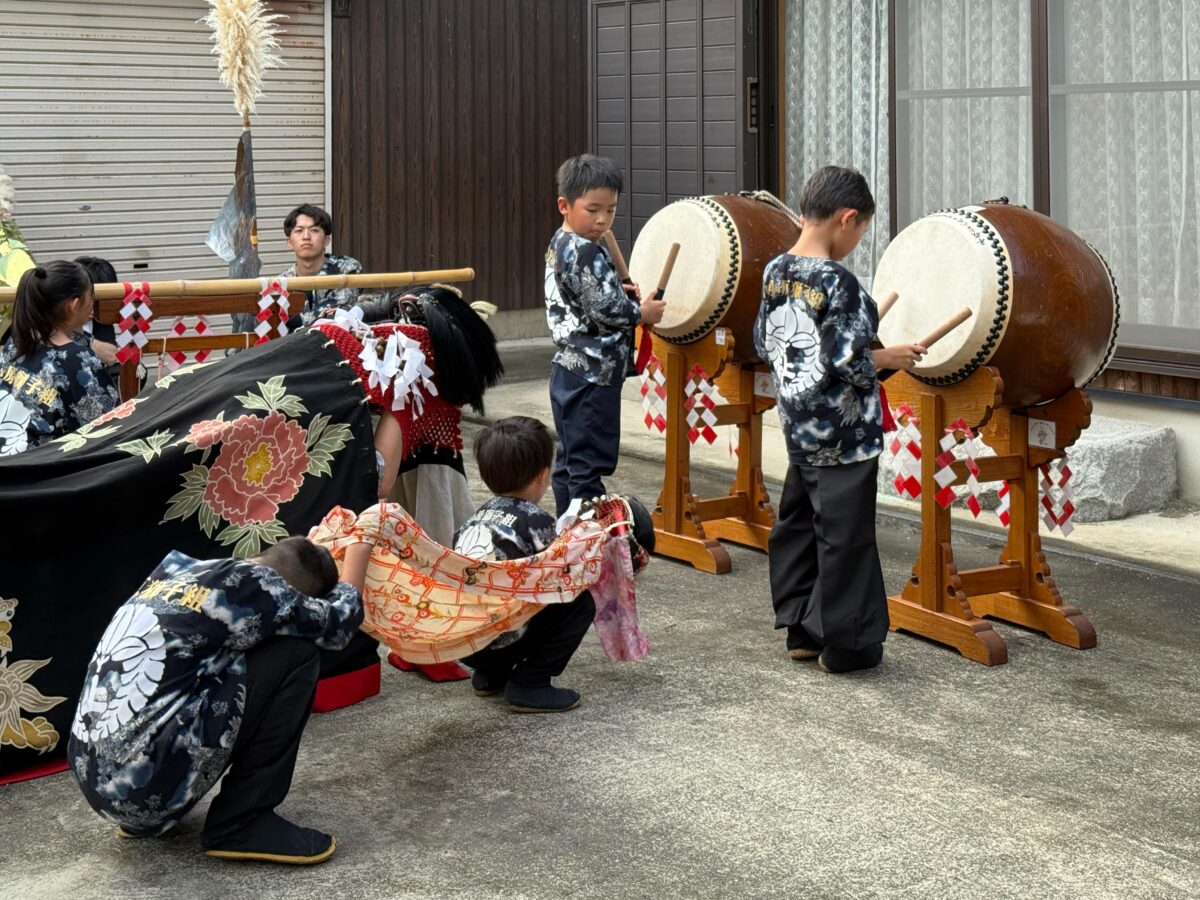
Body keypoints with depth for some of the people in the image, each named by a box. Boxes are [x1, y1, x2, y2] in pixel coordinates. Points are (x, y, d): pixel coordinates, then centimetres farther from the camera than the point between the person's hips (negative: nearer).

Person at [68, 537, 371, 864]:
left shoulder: (182, 570, 15)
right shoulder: (251, 584, -6)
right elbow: (337, 624, 11)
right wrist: (359, 550, 26)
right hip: (147, 783, -8)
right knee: (295, 653, 0)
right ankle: (240, 823, 1)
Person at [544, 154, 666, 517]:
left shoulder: (559, 245, 12)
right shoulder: (586, 253, -18)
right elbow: (604, 311, -22)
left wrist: (623, 296, 10)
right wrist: (642, 314, -6)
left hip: (569, 370, 10)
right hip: (593, 375, -10)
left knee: (569, 460, 15)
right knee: (589, 464, -5)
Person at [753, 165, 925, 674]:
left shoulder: (775, 272, 4)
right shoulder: (837, 283, -20)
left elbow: (764, 344, 13)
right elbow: (847, 363, -23)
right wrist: (887, 358, -7)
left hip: (798, 430, 8)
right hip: (843, 436, -8)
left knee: (797, 525, 16)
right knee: (845, 537, 0)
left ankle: (801, 629, 25)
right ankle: (847, 645, 8)